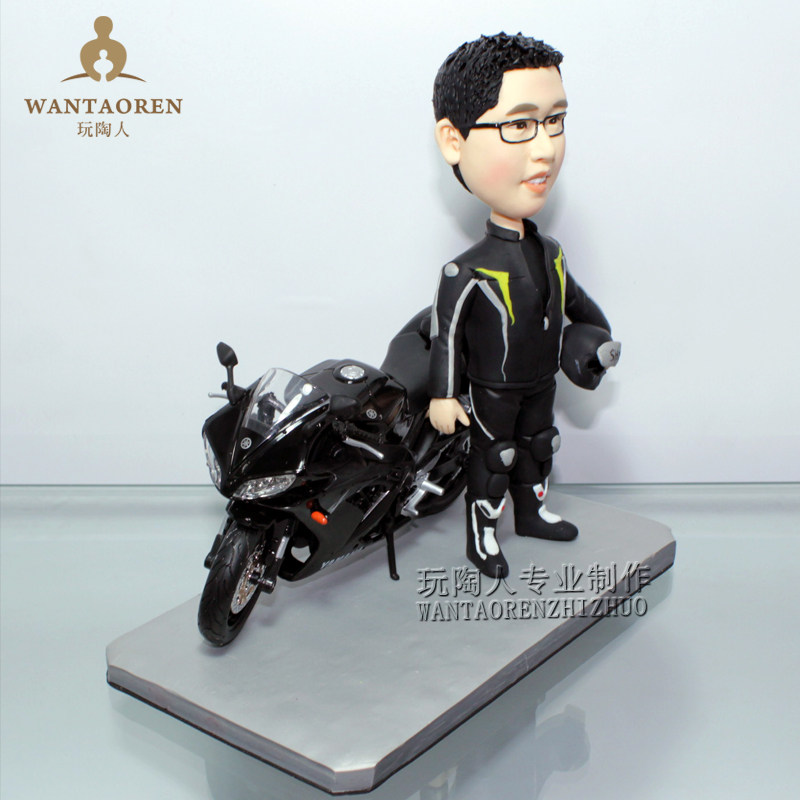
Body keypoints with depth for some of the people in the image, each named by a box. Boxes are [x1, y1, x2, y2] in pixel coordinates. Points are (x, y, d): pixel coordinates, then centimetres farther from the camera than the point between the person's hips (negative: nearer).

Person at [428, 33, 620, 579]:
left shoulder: (550, 254, -5)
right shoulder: (467, 272, -27)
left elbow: (574, 298, 14)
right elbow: (445, 333, -21)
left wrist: (599, 332, 20)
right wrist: (443, 395, -20)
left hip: (540, 383, 7)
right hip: (492, 392, -7)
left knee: (537, 446, 23)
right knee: (492, 460, 9)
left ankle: (532, 513, 46)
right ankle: (481, 537, 27)